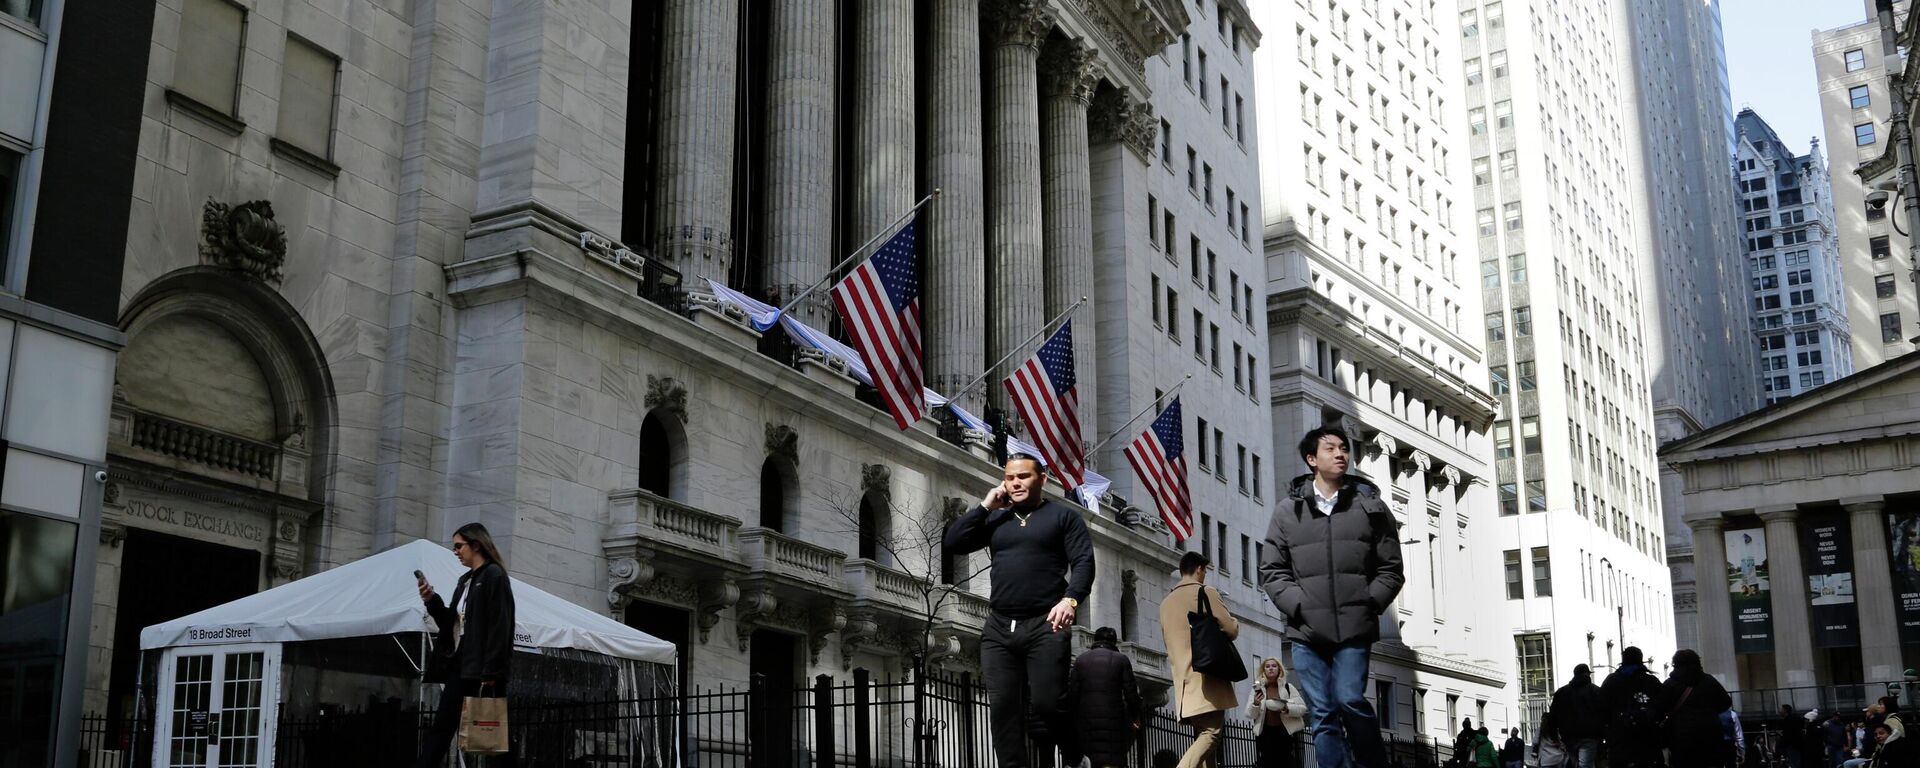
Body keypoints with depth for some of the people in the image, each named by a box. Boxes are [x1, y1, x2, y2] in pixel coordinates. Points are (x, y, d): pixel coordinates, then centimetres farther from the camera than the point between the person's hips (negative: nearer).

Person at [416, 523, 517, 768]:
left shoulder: (494, 575, -7)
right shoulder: (465, 581, 19)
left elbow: (500, 627, -15)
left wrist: (490, 672, -21)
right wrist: (432, 602, 4)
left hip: (482, 669, -8)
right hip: (459, 665, 9)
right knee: (442, 727, 3)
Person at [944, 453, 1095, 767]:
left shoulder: (1063, 515, 9)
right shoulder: (995, 520, 20)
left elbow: (1083, 563, -1)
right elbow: (952, 543, 11)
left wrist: (1070, 599, -19)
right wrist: (985, 506, 7)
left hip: (1045, 626, -4)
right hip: (998, 627, 4)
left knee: (1046, 705, -12)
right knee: (1003, 708, -3)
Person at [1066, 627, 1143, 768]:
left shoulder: (1081, 660, 9)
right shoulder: (1121, 659, 2)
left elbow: (1072, 693, 4)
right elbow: (1130, 692, 0)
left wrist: (1073, 718, 10)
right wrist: (1135, 717, 11)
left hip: (1087, 719, 3)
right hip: (1112, 718, -3)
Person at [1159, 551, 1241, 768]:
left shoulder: (1166, 602, 18)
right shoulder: (1206, 593, -3)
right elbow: (1231, 630, -6)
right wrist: (1234, 623, 15)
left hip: (1184, 680, 7)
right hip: (1207, 678, -7)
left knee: (1202, 736, 9)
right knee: (1210, 734, -14)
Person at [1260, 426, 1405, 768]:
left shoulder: (1370, 504, 7)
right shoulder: (1288, 510, 8)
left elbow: (1391, 569, 8)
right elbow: (1272, 571, 7)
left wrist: (1366, 605, -4)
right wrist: (1299, 606, -6)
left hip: (1354, 629, -1)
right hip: (1306, 632, 1)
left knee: (1350, 700, -13)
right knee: (1322, 714, 1)